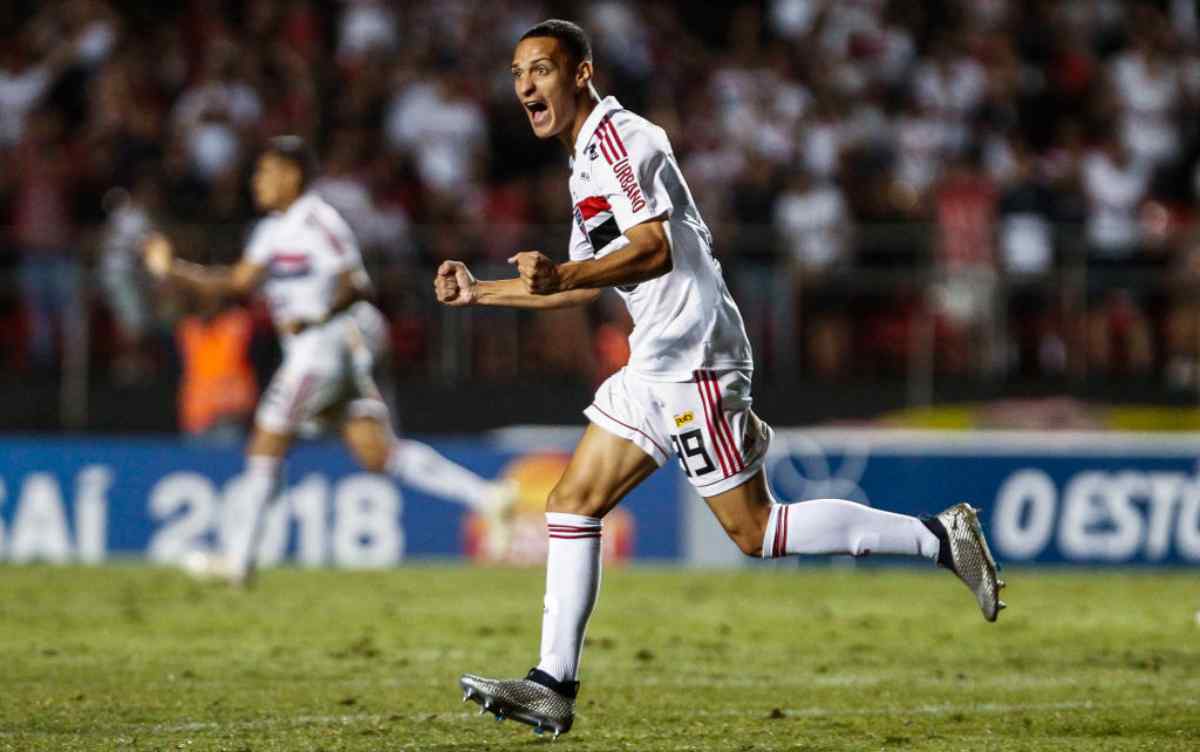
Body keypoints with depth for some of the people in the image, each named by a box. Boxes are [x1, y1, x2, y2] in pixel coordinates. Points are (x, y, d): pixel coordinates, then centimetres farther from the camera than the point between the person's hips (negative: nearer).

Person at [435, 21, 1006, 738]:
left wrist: (561, 275, -35)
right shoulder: (590, 159, 21)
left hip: (692, 360, -10)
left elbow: (655, 249, -23)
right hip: (657, 364, 10)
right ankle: (554, 685, 5)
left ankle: (939, 538, -4)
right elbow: (587, 282, 29)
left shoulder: (618, 138, -11)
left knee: (754, 529, -9)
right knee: (573, 503, 5)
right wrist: (481, 291, 27)